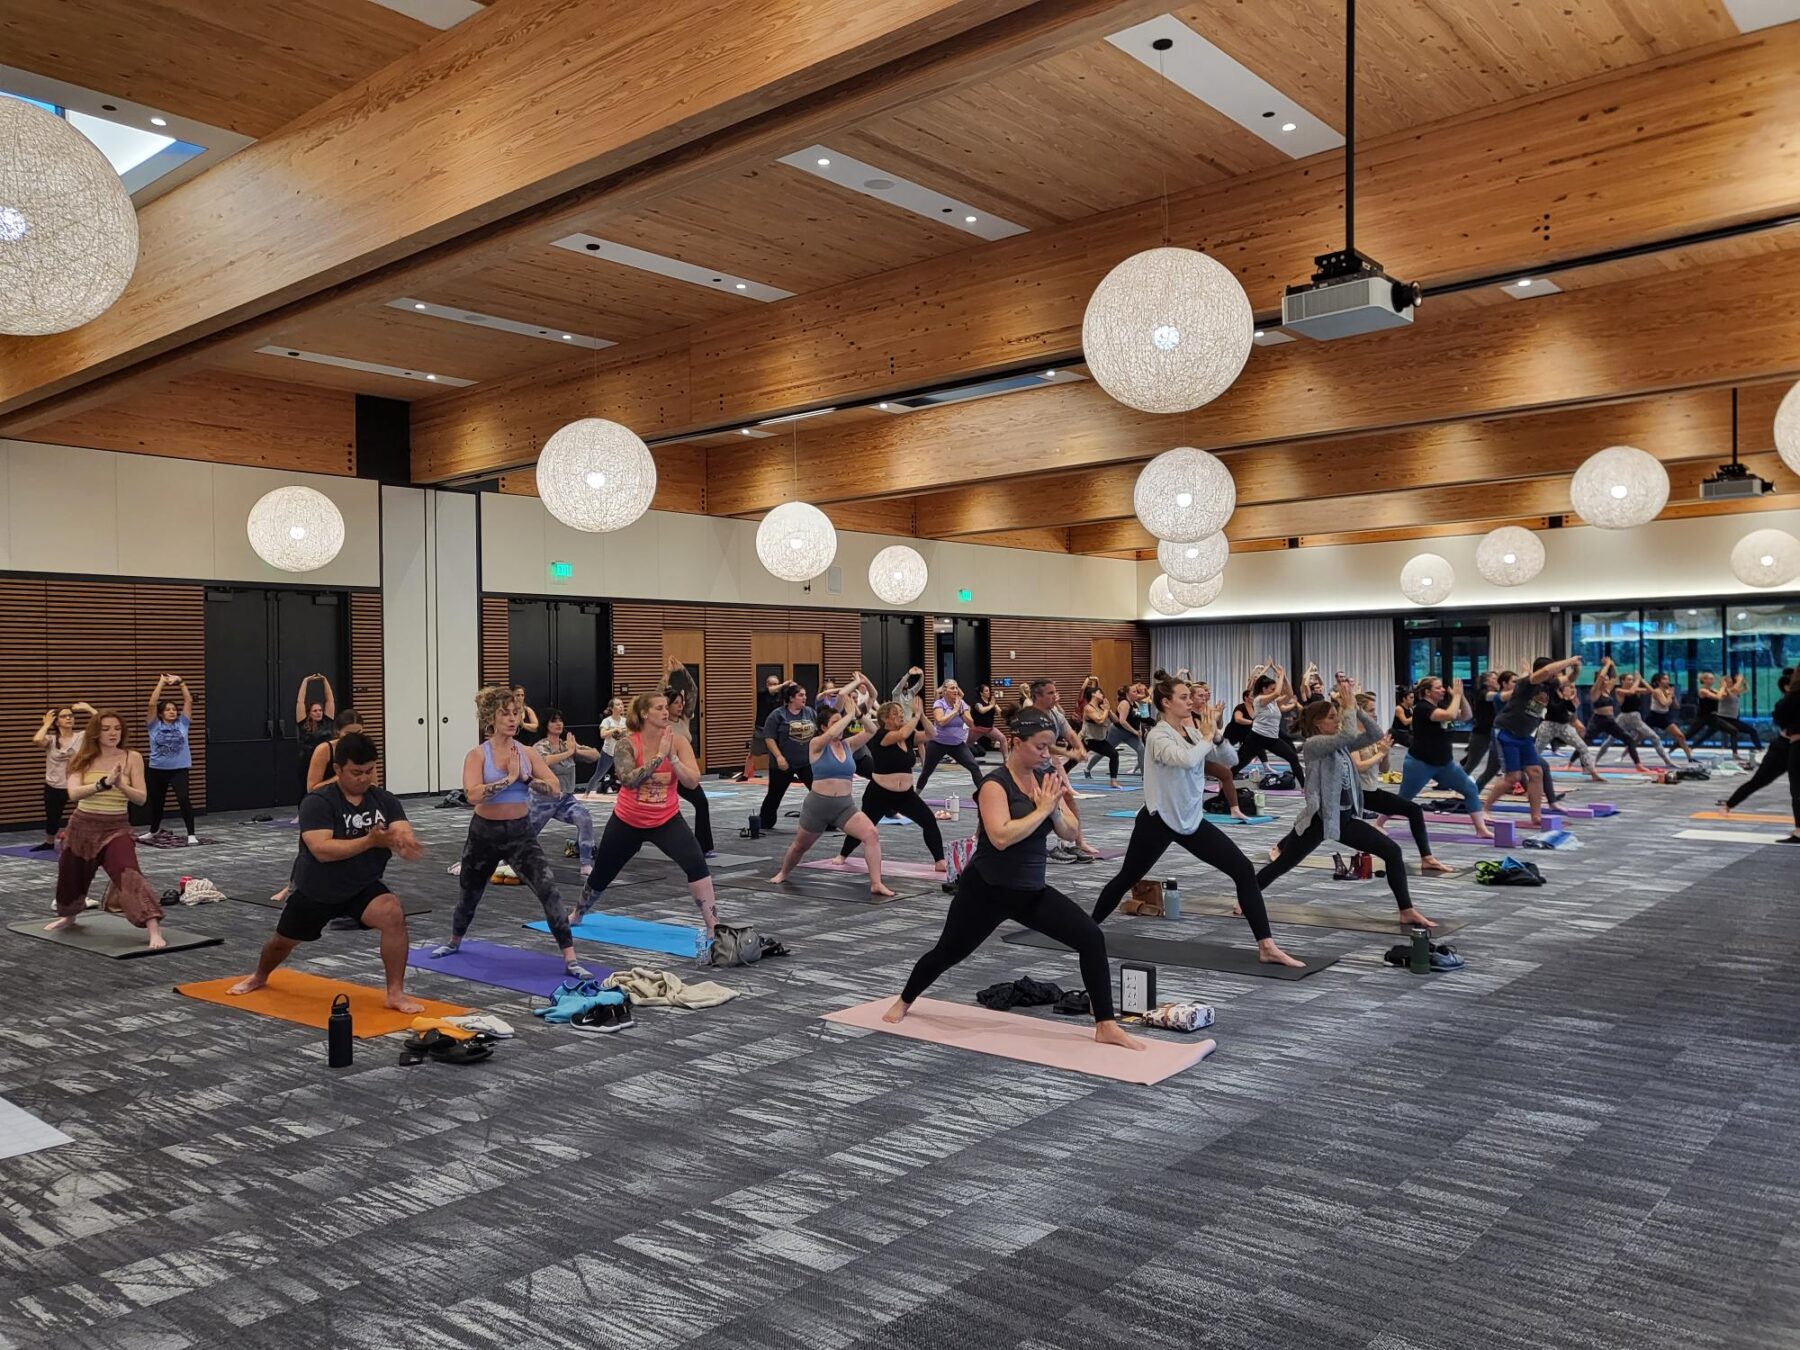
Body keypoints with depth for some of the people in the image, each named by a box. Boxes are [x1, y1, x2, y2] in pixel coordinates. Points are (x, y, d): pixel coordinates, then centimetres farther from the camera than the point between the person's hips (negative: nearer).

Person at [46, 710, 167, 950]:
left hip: (116, 829, -3)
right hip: (82, 826, 3)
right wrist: (104, 783, -33)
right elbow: (74, 793, -17)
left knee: (129, 874, -24)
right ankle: (69, 916, 54)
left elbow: (141, 798, -10)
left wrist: (121, 785, -29)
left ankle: (154, 929, -33)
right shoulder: (83, 759, -1)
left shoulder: (132, 758, -5)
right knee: (70, 876, 22)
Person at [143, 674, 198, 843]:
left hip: (179, 769, -1)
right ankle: (154, 830, 43)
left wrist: (180, 682, -2)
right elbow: (152, 704, -9)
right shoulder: (155, 726, 1)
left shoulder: (182, 723, 3)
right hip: (157, 770, 1)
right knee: (156, 802, 17)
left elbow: (189, 701, 0)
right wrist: (161, 683, -7)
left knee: (183, 799, -18)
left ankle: (191, 834, -13)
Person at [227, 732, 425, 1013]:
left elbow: (406, 837, -24)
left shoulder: (385, 801, -12)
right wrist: (370, 841, -45)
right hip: (316, 890, -1)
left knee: (394, 914, -30)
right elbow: (322, 850, -35)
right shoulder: (317, 802, -23)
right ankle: (259, 977, 60)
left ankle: (396, 994, -18)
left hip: (363, 887, 1)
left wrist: (406, 844, -49)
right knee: (283, 941, 23)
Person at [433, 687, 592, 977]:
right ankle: (454, 942, 52)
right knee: (470, 894, 20)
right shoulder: (477, 755, -11)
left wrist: (525, 778, -20)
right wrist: (509, 778, -27)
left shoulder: (527, 752, -2)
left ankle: (570, 959, -14)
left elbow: (555, 788, -8)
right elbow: (473, 795, -27)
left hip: (520, 833, 1)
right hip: (484, 833, -1)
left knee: (548, 889, -16)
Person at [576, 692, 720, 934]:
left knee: (696, 863, -25)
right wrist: (659, 756, -31)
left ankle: (713, 926, -18)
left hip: (666, 820, 0)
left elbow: (693, 780, -19)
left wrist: (671, 756, -29)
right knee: (601, 874, 19)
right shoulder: (628, 742, -15)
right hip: (627, 821, 0)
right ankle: (578, 913, 50)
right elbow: (628, 780, -29)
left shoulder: (677, 740, -11)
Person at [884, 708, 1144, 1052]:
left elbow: (1070, 834, 2)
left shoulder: (1044, 778, 1)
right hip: (985, 890, -5)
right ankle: (904, 1001, 42)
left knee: (1091, 937, -12)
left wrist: (1056, 806, -17)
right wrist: (1042, 809, -26)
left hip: (1032, 891, 5)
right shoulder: (995, 784, -19)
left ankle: (1106, 1026, -4)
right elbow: (1001, 837, -33)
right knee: (949, 952, 13)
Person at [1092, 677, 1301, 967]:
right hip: (1158, 821, -6)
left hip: (1192, 820, 6)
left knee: (1243, 869, -6)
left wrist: (1212, 732, -1)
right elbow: (1187, 759, -37)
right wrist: (1208, 738, -18)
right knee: (1126, 879, 9)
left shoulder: (1191, 732, 4)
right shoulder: (1158, 736, -18)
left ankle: (1267, 947, -5)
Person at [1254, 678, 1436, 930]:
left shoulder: (1340, 743, 10)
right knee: (1282, 863, 3)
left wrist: (1355, 706, -3)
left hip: (1346, 817, 7)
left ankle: (1407, 911, 2)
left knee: (1392, 852, -4)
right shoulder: (1312, 745, -14)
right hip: (1319, 818, -7)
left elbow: (1376, 734, 4)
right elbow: (1348, 734, -29)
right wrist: (1349, 705, -17)